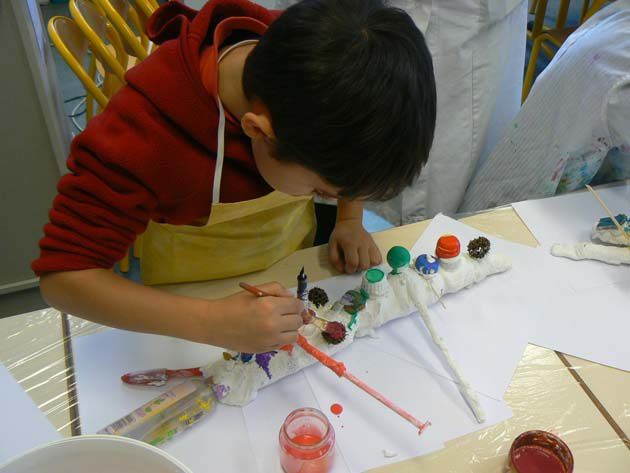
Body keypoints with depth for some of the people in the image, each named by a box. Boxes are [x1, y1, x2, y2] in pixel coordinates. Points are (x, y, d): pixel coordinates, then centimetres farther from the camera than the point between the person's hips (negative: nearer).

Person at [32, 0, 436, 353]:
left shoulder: (318, 66, -27)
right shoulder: (143, 133, -41)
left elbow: (355, 143, -3)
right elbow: (64, 276, -37)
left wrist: (350, 219, -17)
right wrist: (210, 323, -49)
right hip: (194, 295, -2)